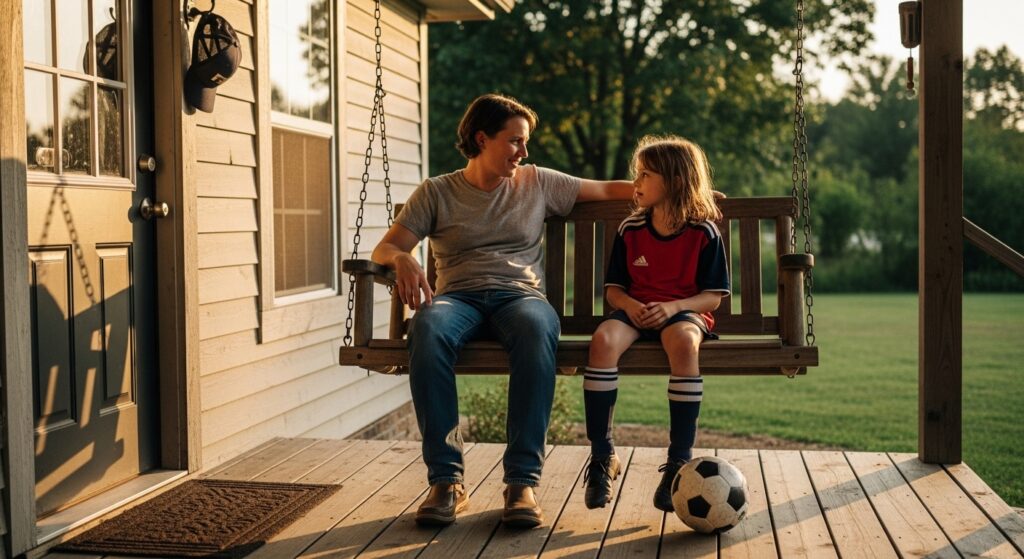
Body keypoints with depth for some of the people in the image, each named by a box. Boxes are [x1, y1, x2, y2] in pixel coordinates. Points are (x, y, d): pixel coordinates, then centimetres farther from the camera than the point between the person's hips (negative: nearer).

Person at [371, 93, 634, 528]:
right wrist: (401, 259, -19)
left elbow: (608, 189, 24)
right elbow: (383, 249, 6)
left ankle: (522, 482, -38)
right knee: (427, 329, -38)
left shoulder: (537, 183, 19)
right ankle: (446, 481, -34)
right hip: (458, 297, 0)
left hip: (520, 295, 1)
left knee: (538, 329, -39)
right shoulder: (436, 192, 14)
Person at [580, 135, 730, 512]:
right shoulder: (630, 230, 6)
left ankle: (679, 460, -32)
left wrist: (673, 306, -20)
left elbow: (713, 296, -3)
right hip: (636, 312, 3)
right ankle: (602, 456, -25)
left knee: (683, 341, -40)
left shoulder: (703, 233, -2)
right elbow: (614, 288, 11)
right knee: (603, 339, -32)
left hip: (685, 311, -3)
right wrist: (629, 305, -12)